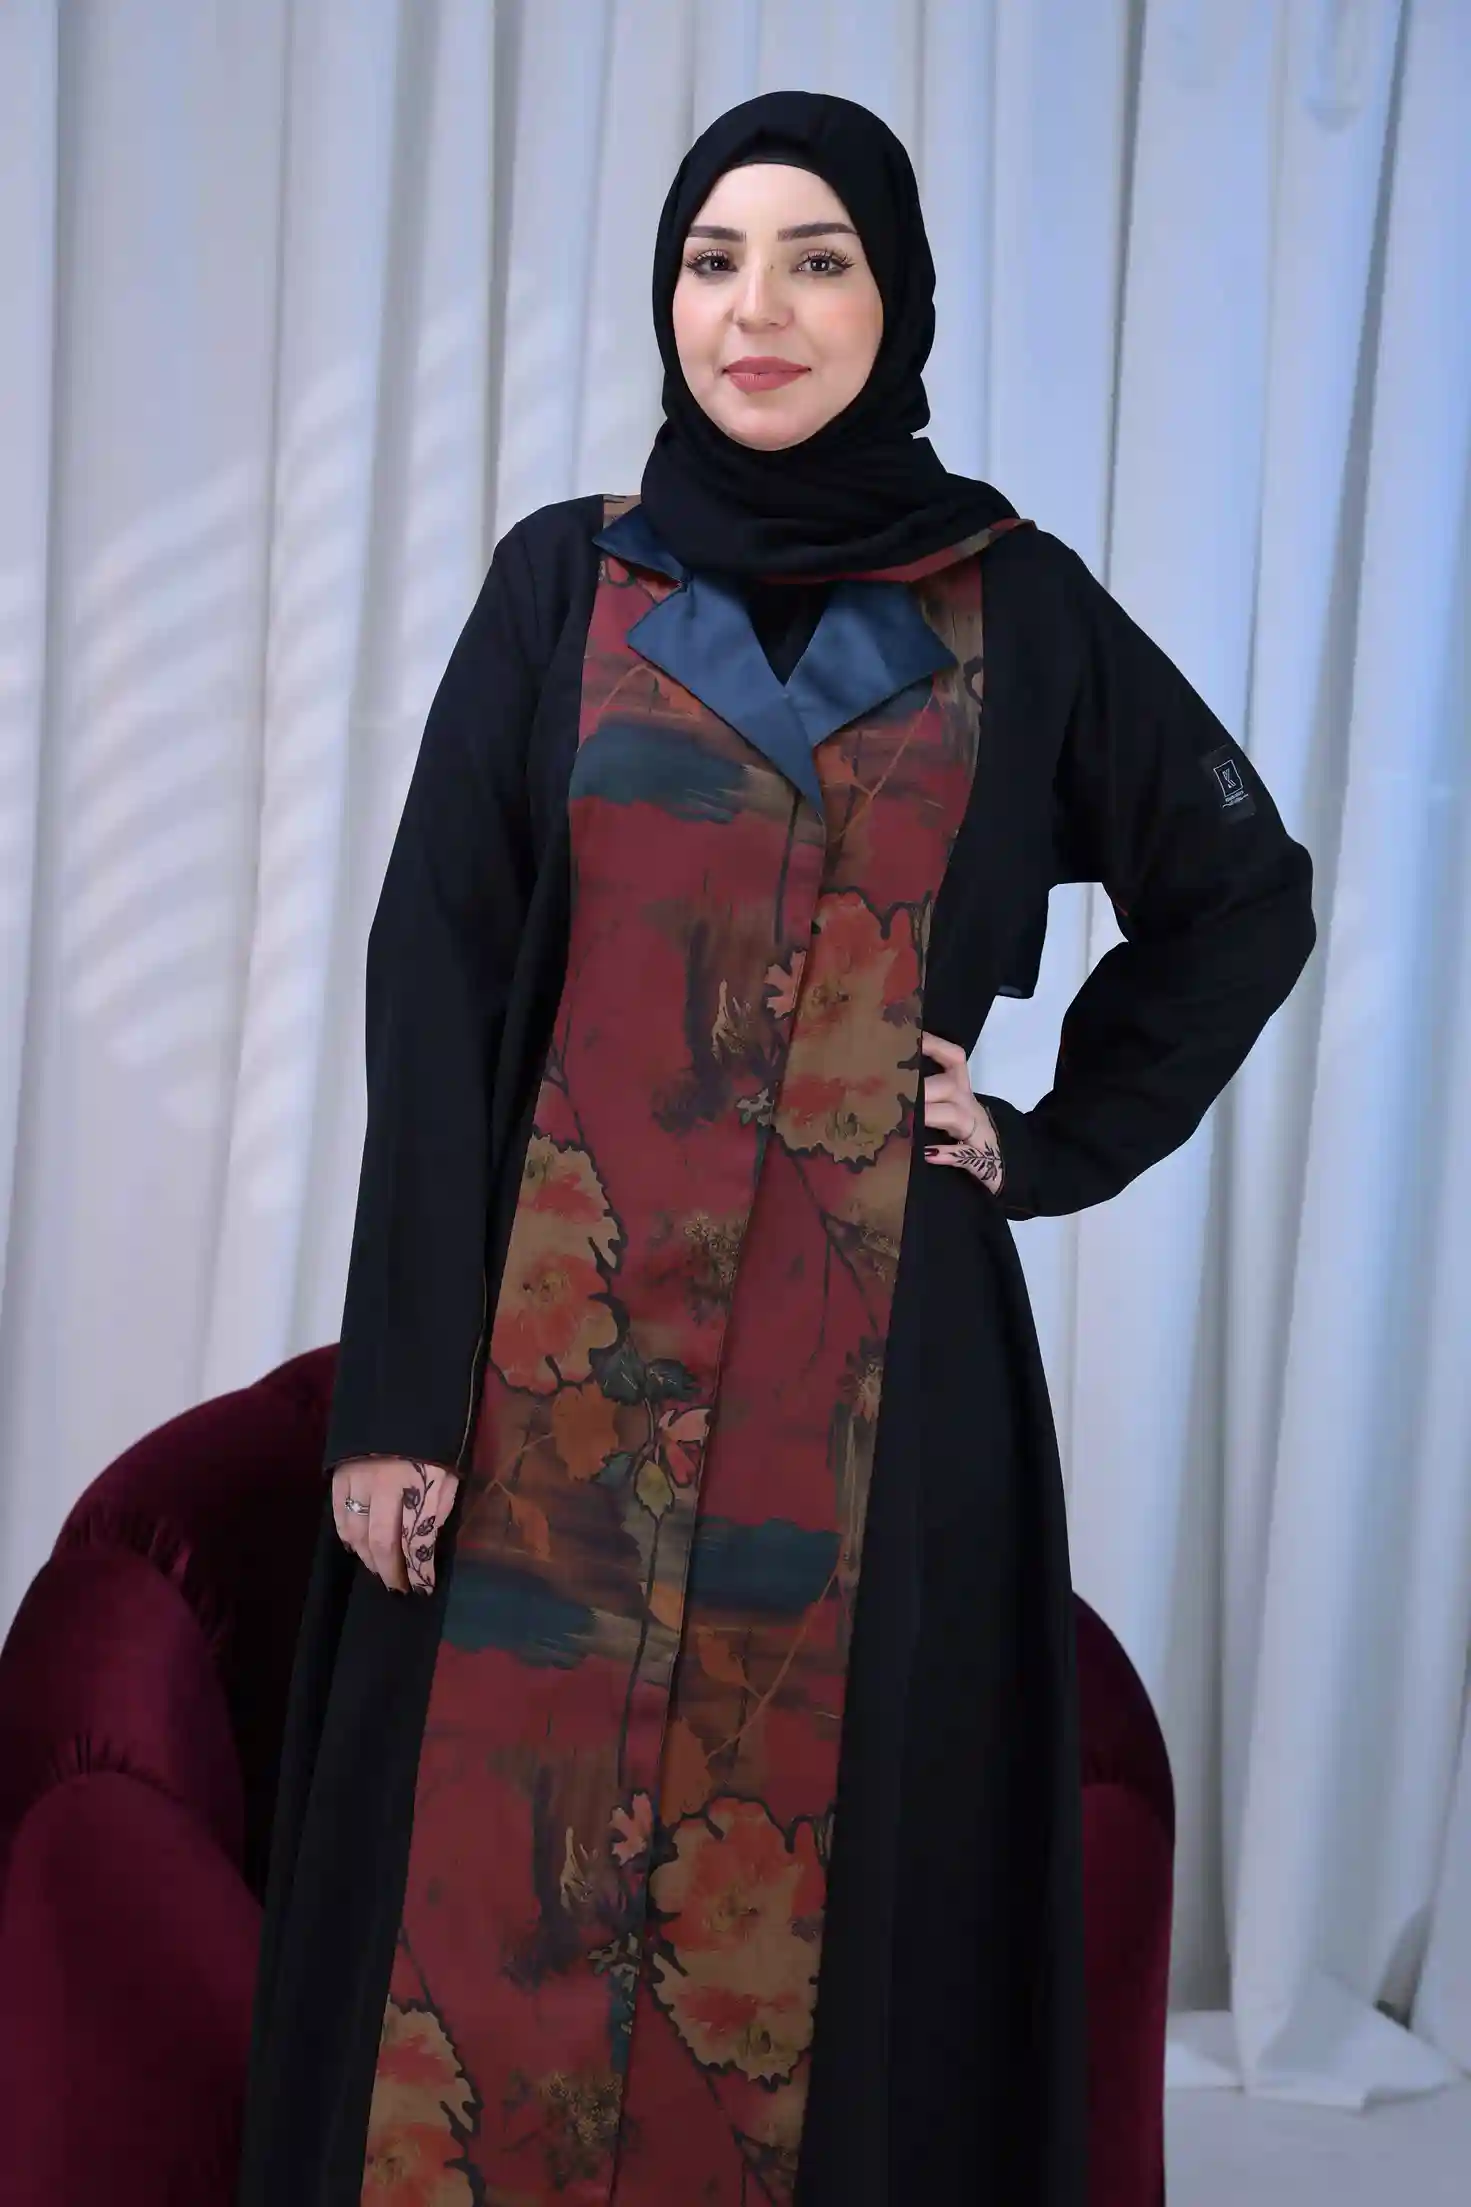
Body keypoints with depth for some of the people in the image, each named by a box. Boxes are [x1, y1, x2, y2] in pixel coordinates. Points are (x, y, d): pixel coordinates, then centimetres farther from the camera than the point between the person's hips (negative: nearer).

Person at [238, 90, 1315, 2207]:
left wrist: (1061, 1142, 4)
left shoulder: (1019, 607, 5)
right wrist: (399, 1386, -7)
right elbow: (434, 991, -1)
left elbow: (1250, 895, 15)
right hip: (558, 1360, 0)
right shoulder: (561, 584, 4)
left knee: (841, 1904, 5)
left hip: (880, 1369, 0)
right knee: (499, 1903, 3)